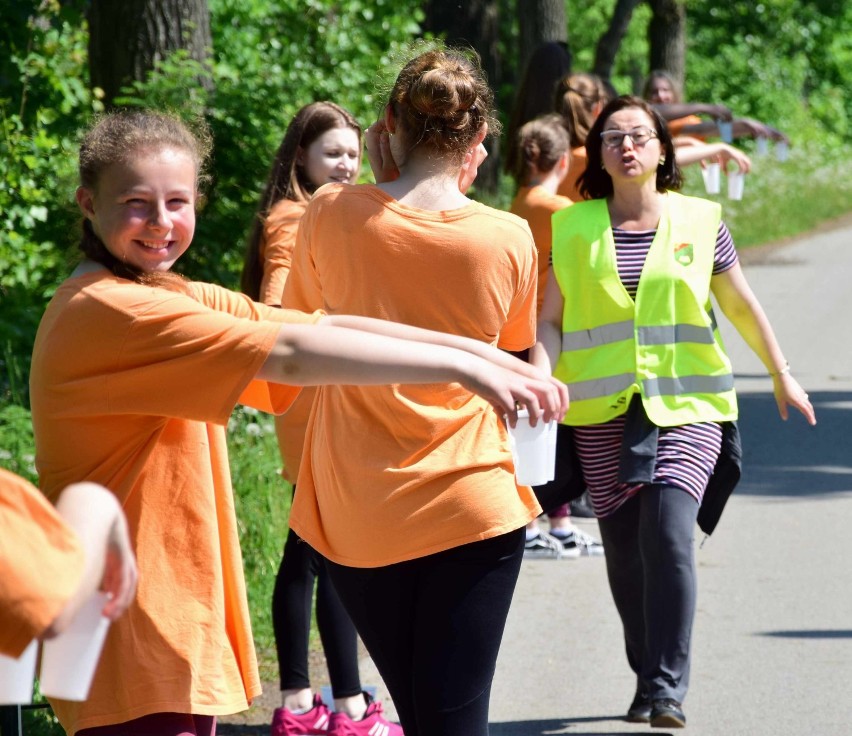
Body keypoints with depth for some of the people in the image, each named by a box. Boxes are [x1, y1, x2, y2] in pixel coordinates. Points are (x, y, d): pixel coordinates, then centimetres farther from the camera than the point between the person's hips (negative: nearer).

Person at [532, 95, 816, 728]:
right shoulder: (574, 228, 5)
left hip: (686, 406, -2)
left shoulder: (699, 221, 3)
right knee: (625, 555, 6)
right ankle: (647, 680, 22)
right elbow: (551, 321, 4)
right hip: (603, 414, 2)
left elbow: (741, 305, 14)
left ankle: (668, 688, -16)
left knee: (668, 534, -19)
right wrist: (541, 380, -13)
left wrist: (782, 376, 21)